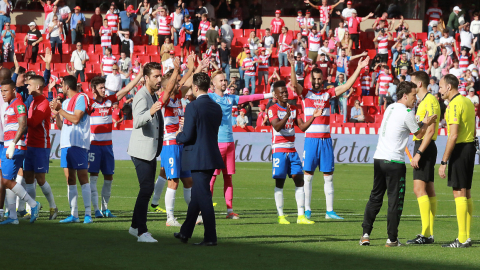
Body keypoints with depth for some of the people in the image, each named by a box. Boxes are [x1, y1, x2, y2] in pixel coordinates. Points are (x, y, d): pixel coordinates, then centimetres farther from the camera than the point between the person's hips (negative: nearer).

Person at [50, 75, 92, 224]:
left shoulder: (81, 98, -5)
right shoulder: (65, 102, 20)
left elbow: (76, 118, -16)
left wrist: (60, 109, -12)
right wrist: (56, 113, 6)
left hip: (78, 143, -8)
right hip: (66, 144, 8)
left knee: (82, 177, -9)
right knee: (70, 179, 6)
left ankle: (88, 213, -10)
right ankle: (73, 214, 8)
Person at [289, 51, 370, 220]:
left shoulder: (328, 94, 11)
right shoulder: (305, 94, 3)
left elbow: (347, 86, 7)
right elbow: (294, 84, -14)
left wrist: (359, 69, 0)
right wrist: (292, 65, -28)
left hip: (326, 140, 3)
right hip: (311, 139, -3)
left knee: (328, 176, 4)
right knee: (308, 175, -2)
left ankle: (329, 211, 7)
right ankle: (307, 210, 2)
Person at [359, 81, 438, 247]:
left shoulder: (390, 108, 13)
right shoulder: (406, 113, -10)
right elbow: (419, 134, 4)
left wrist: (423, 123, 22)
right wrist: (427, 123, 20)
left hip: (378, 158, 7)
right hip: (394, 162, -7)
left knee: (375, 198, 12)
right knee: (395, 201, 1)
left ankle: (365, 234, 6)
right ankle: (392, 239, 3)